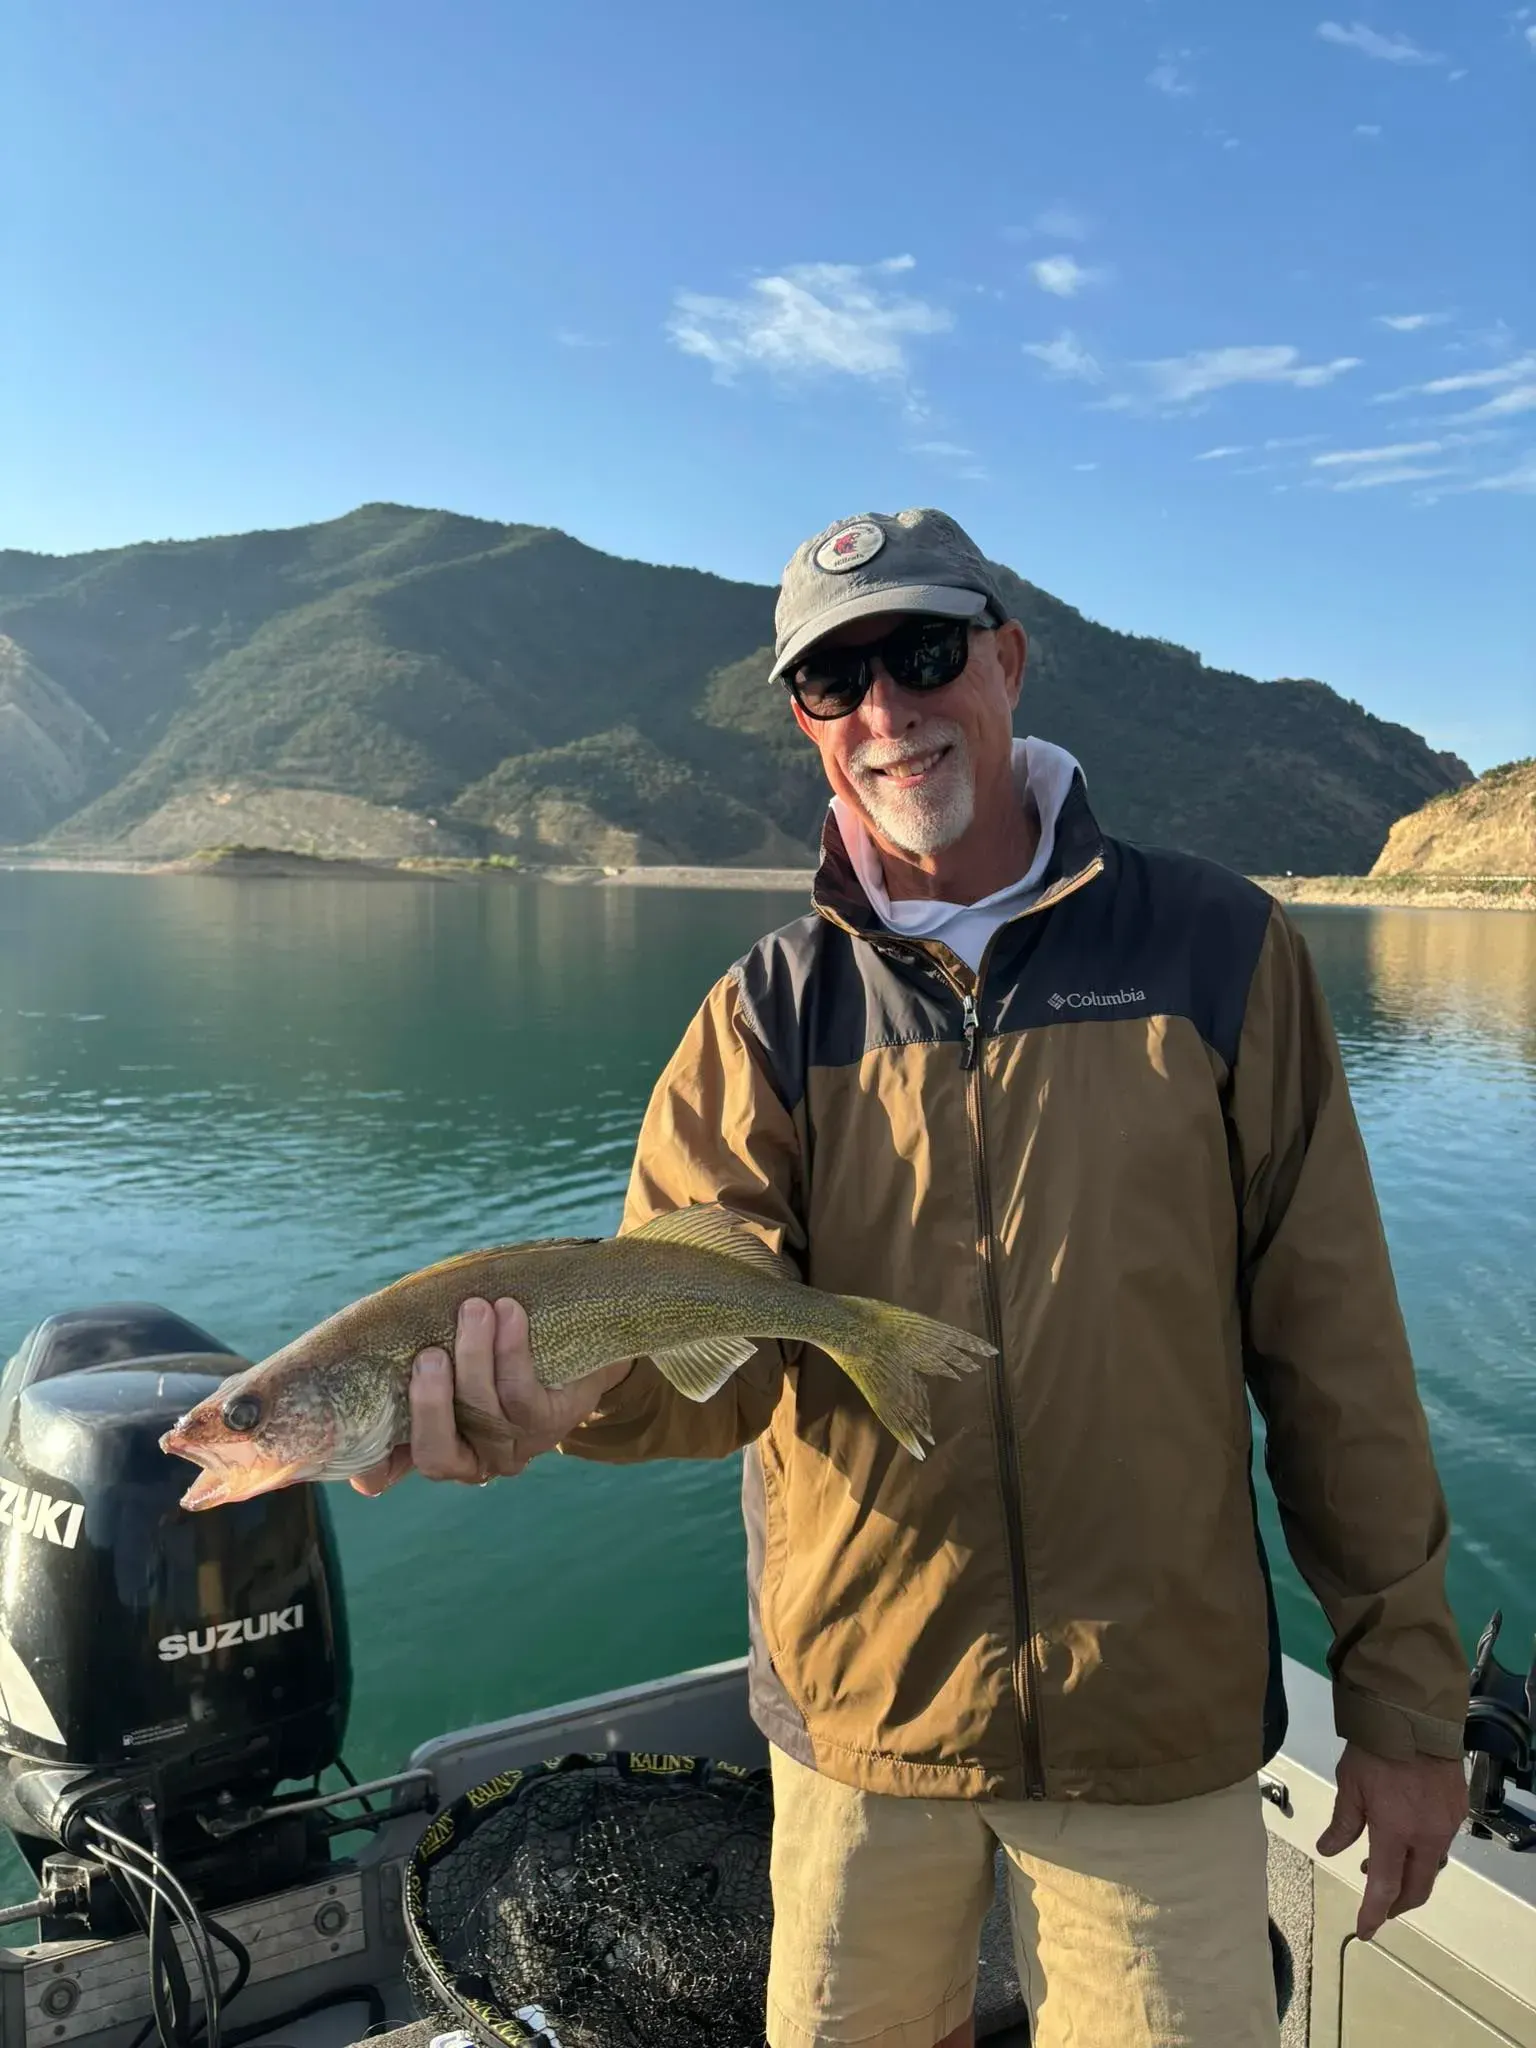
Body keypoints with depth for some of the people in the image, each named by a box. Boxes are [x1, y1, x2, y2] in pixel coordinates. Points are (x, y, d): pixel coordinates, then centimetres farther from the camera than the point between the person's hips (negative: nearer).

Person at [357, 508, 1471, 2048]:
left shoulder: (1218, 951, -6)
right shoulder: (768, 1012, -3)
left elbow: (1333, 1350, -5)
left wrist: (1403, 1696, -2)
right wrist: (576, 1382, -37)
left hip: (1158, 1717, -1)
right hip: (857, 1701, 2)